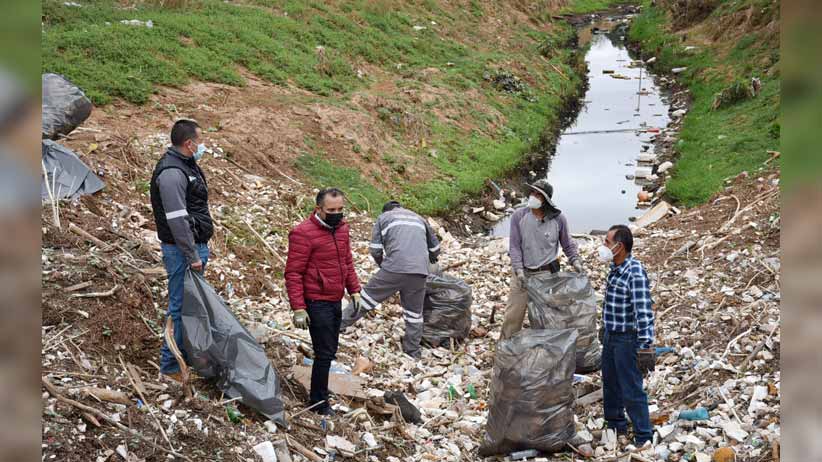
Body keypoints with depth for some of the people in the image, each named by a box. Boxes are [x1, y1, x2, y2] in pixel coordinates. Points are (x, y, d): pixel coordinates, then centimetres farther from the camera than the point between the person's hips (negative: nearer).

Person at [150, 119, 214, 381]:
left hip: (195, 245, 10)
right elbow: (177, 220, -24)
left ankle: (188, 354, 27)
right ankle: (171, 365, 4)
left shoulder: (187, 165, 14)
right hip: (181, 251, -10)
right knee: (181, 306, -4)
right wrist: (192, 256, -21)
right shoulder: (171, 173, -20)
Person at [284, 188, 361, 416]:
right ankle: (319, 403, 9)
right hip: (317, 303, -8)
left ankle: (319, 394, 31)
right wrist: (298, 309, -19)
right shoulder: (303, 233, -17)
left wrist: (354, 289, 15)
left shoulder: (341, 228, 7)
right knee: (324, 353, -4)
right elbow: (293, 273, -17)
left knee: (330, 351, 16)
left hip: (336, 301, 8)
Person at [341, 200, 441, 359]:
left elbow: (375, 250, 8)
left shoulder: (383, 217, 18)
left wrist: (383, 265, 26)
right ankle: (413, 352, 20)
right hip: (420, 272, 3)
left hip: (394, 268, -3)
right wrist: (429, 261, 53)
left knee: (368, 296, 9)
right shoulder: (419, 219, 29)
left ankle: (339, 324, 15)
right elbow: (435, 248, 34)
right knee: (414, 312, 13)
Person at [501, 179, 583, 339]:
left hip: (548, 272, 0)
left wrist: (575, 260, -8)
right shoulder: (519, 216, -9)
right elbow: (514, 246, -8)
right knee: (514, 313, 3)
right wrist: (518, 269, -18)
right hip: (523, 272, 0)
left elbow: (568, 244, 6)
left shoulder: (558, 219, -7)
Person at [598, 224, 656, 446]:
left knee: (632, 391, 0)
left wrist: (646, 347, -29)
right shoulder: (615, 268, 3)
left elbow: (644, 312, -27)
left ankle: (644, 437, 13)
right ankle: (615, 425, 40)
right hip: (610, 336, 9)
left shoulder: (635, 273, -24)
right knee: (610, 385, 22)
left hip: (627, 339, -9)